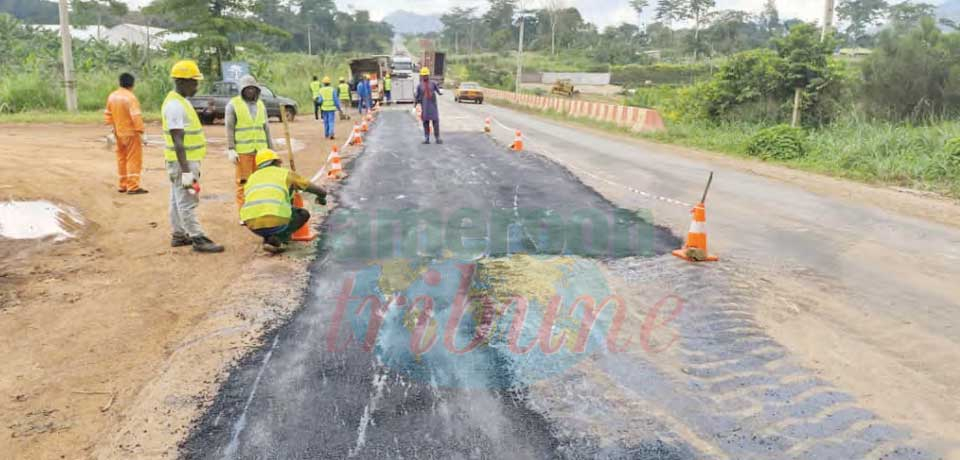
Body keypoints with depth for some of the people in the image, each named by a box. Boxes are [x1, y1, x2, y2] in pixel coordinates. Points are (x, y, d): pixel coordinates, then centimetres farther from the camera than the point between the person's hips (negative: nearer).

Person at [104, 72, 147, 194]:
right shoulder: (130, 97, -16)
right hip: (131, 133, -7)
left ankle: (122, 185, 20)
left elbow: (108, 114, 15)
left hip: (118, 133, 7)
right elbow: (136, 116, -22)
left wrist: (113, 127, 23)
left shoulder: (112, 96, 8)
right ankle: (133, 187, -8)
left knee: (122, 159, 15)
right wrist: (140, 131, -19)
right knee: (134, 159, -5)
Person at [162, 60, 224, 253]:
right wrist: (186, 171, -26)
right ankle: (198, 239, -3)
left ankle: (179, 235, 24)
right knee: (187, 201, -5)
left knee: (178, 199, 15)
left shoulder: (181, 102, 14)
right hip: (183, 162, -10)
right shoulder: (175, 106, -19)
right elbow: (178, 142, -24)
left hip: (188, 161, 10)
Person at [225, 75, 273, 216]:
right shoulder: (233, 104, -4)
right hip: (242, 150, -4)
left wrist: (271, 149, 9)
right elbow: (229, 129, -7)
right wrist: (230, 150, -16)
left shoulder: (260, 105, 10)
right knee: (243, 182, -2)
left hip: (260, 149, 4)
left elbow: (266, 129, 13)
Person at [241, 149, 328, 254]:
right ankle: (276, 239, 1)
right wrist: (321, 197, 47)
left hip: (253, 225, 5)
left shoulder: (252, 178, 27)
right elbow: (321, 191, 22)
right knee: (304, 214, 23)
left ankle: (268, 238, 16)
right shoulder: (285, 173, 18)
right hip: (276, 221, -5)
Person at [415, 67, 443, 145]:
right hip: (424, 107, 0)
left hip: (433, 105, 0)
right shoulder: (419, 86, 7)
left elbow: (438, 92, 1)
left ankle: (437, 138, 0)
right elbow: (417, 97, 8)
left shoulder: (433, 83, 6)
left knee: (436, 121, -4)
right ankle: (426, 139, 4)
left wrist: (440, 93, -23)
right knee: (425, 122, 0)